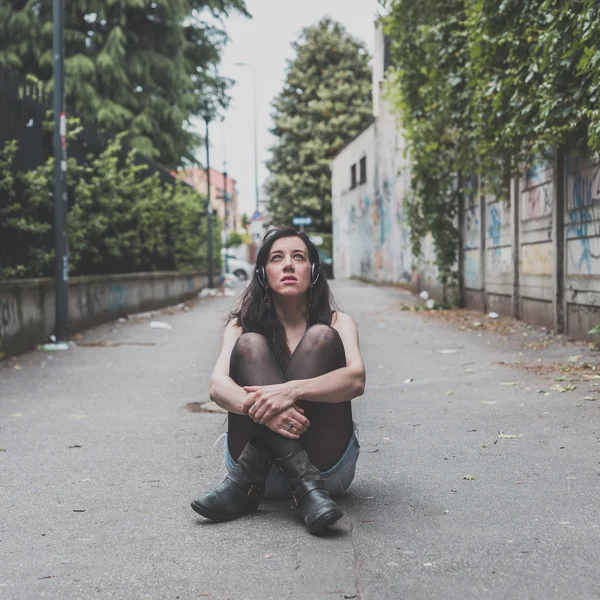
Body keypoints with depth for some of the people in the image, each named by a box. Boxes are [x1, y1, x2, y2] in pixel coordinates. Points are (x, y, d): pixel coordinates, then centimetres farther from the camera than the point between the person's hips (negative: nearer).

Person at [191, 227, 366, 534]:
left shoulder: (337, 322, 5)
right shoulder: (242, 324, 6)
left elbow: (356, 380, -17)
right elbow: (218, 386, -13)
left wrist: (292, 391, -36)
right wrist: (260, 408, -36)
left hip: (326, 461, 0)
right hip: (255, 448, 1)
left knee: (321, 338, -18)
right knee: (250, 345, -17)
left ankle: (247, 479, -30)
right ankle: (305, 482, -36)